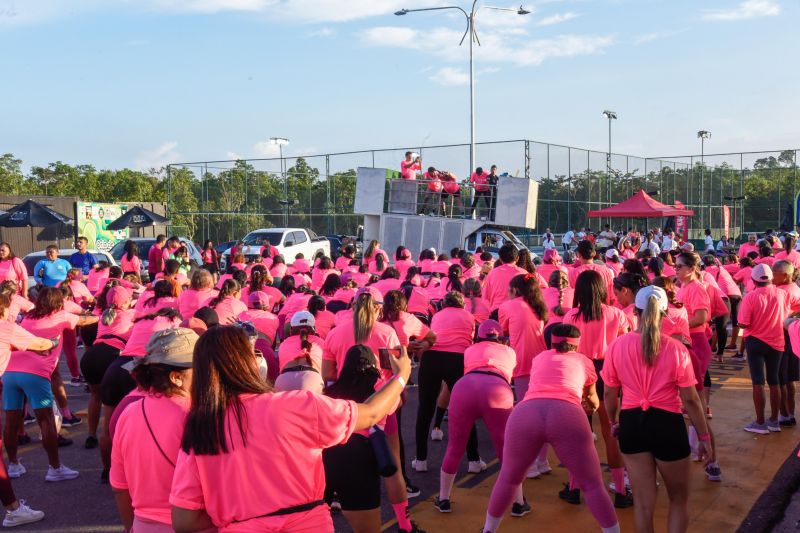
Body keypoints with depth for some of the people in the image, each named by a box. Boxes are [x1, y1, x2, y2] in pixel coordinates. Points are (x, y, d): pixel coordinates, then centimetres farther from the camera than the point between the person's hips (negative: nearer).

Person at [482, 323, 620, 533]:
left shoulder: (540, 357, 35)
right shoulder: (583, 361, 31)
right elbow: (593, 400, 48)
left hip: (525, 413, 2)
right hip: (567, 415, -2)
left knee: (508, 479, 24)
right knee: (593, 486, 14)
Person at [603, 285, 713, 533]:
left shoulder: (617, 346, -5)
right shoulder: (675, 349, -11)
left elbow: (609, 394, 3)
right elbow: (690, 400, -8)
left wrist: (614, 422, 21)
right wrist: (704, 437, 3)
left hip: (632, 423, 2)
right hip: (667, 424, -2)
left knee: (643, 502, 15)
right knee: (679, 499, 20)